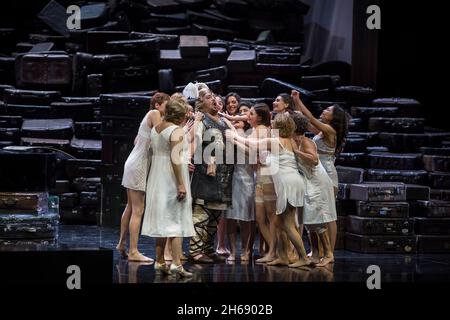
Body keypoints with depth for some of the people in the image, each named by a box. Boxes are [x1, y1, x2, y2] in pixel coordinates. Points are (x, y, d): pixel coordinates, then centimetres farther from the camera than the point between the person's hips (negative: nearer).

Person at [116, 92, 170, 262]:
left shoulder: (150, 116, 15)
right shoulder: (154, 114, -10)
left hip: (133, 164, 10)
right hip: (138, 166, -10)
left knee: (131, 207, 18)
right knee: (137, 211, -8)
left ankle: (122, 244, 27)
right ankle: (133, 252, -7)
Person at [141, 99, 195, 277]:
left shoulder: (156, 128, 9)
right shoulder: (176, 130, -14)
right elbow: (175, 158, -21)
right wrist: (181, 184, -21)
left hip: (157, 177, 8)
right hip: (172, 177, -8)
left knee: (162, 219, 13)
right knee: (176, 220, -5)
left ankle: (160, 262, 15)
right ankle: (176, 264, -10)